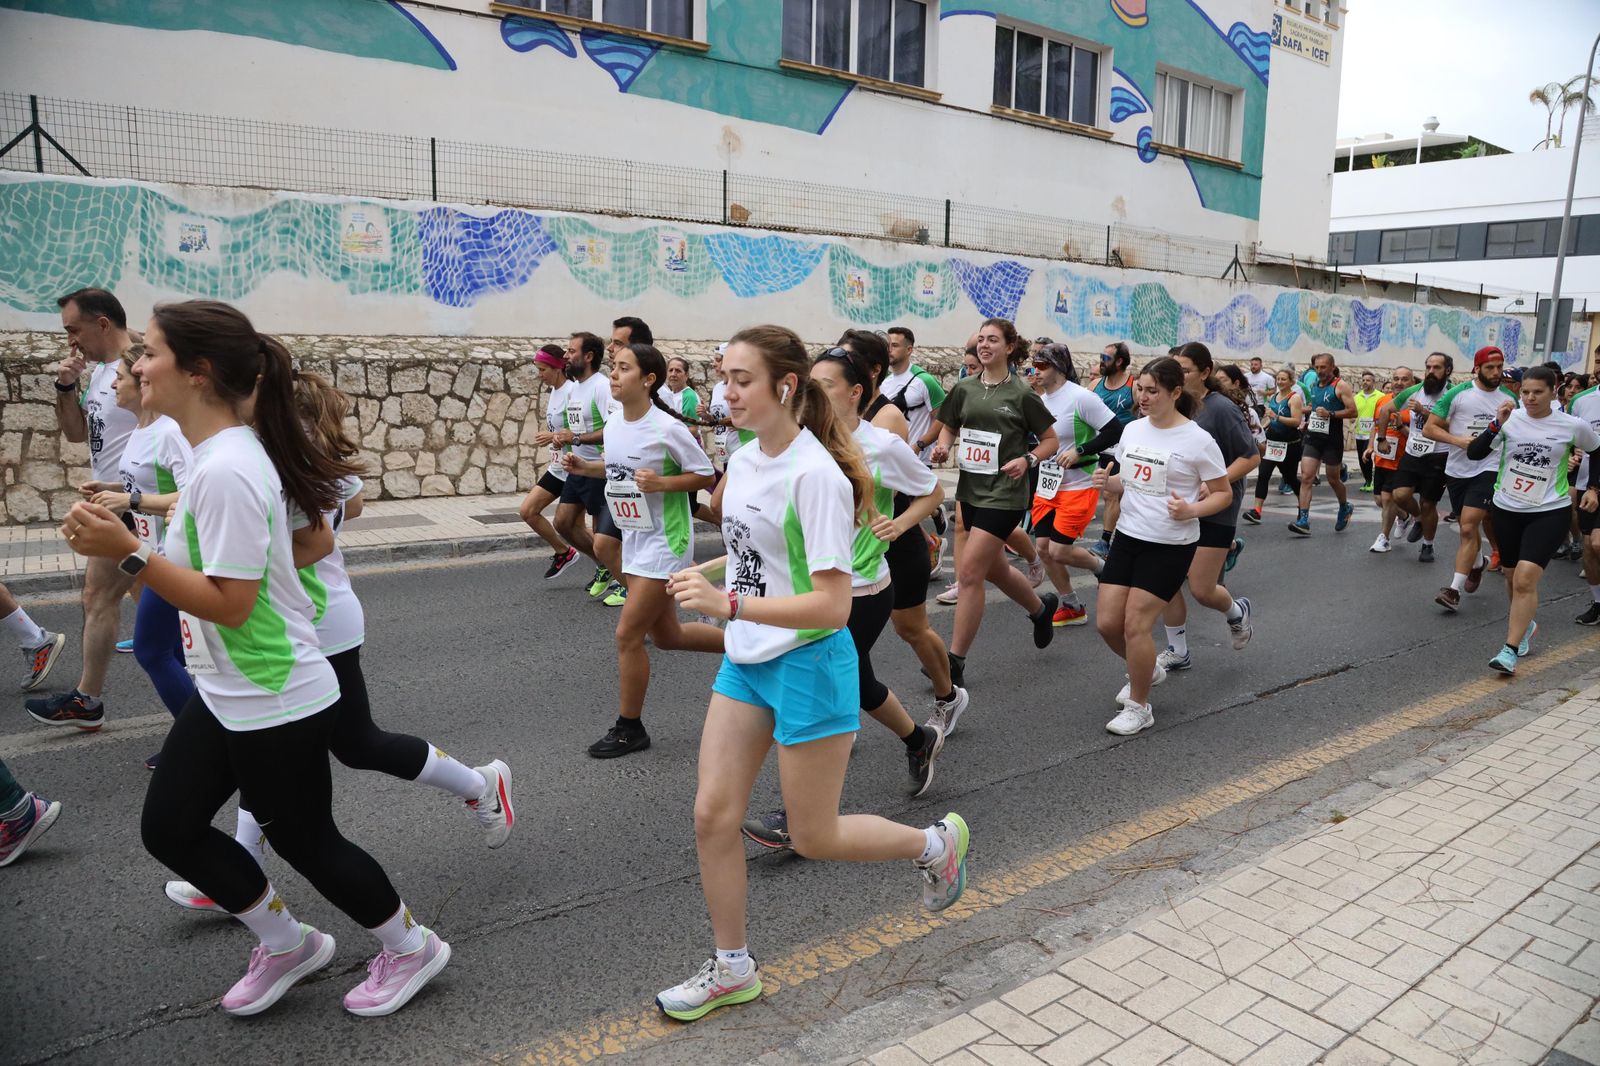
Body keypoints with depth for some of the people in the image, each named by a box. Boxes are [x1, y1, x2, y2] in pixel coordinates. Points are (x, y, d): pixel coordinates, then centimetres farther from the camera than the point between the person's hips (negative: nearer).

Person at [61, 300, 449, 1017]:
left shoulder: (225, 471, -25)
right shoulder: (223, 454, 5)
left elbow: (228, 603, -25)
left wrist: (128, 553, -25)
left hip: (273, 703, -10)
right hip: (225, 695, 10)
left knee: (304, 842, 7)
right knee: (168, 828, 16)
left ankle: (411, 948, 30)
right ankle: (288, 945, 33)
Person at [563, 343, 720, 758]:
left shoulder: (667, 428, -19)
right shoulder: (613, 424, 3)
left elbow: (704, 475, -11)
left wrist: (660, 482, -26)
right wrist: (585, 467, 2)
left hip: (663, 541, -8)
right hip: (634, 539, 8)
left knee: (628, 636, -5)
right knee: (666, 636, 17)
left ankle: (629, 728, 13)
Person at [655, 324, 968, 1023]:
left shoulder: (815, 474, -21)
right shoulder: (743, 460, 3)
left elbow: (832, 604, -26)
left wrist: (729, 605, -33)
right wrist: (699, 576, 11)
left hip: (808, 662, -7)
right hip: (745, 661, 7)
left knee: (814, 838, 6)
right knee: (712, 815, 6)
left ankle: (937, 842, 34)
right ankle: (731, 970, 27)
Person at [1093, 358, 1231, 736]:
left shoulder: (1197, 440, -11)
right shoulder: (1132, 429, 5)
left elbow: (1224, 494, -4)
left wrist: (1191, 510, -23)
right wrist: (1107, 479, -3)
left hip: (1170, 545, -6)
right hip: (1127, 536, 6)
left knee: (1135, 625, -8)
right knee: (1107, 622, 3)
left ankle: (1138, 707, 13)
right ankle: (1147, 670, 34)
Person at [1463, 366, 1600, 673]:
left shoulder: (1574, 426, -6)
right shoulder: (1511, 418, -6)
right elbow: (1474, 454, -12)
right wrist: (1497, 425, -23)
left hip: (1549, 512, -3)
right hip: (1506, 509, 3)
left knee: (1525, 579, -16)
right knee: (1512, 576, 16)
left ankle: (1510, 650, -12)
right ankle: (1525, 625, 43)